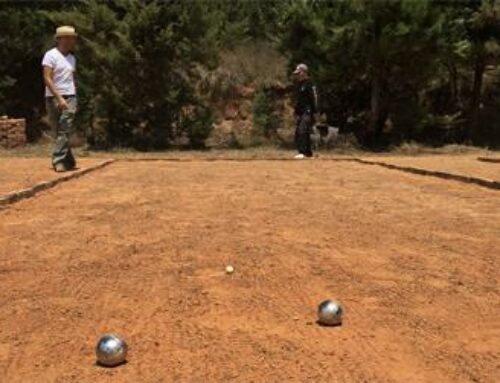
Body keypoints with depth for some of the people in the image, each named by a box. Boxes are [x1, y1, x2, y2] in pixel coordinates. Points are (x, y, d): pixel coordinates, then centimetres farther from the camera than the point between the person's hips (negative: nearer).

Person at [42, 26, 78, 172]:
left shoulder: (72, 58, 12)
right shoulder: (51, 55, -7)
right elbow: (47, 79, -14)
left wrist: (73, 98, 9)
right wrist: (59, 98, -19)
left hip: (70, 97, 4)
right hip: (54, 98, -4)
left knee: (65, 131, -7)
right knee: (60, 131, 4)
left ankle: (59, 161, -7)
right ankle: (69, 161, 13)